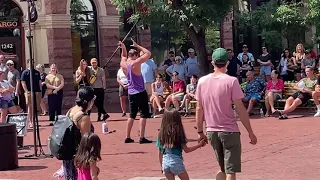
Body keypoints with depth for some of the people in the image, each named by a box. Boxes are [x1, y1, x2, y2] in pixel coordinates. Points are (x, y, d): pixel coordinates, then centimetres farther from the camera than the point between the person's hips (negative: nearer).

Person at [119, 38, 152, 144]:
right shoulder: (135, 63, -14)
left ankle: (128, 137, 16)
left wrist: (123, 47, 12)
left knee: (132, 115, 16)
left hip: (131, 93, 7)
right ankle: (142, 138, -9)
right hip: (140, 93, -7)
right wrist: (137, 46, -4)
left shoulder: (123, 64, 5)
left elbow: (124, 56, 28)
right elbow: (148, 54, -11)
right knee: (144, 114, -3)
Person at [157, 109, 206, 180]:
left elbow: (160, 154, 10)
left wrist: (162, 166, 21)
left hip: (165, 163, 4)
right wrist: (199, 145, 5)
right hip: (176, 162, -4)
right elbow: (186, 150, -3)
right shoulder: (178, 133, -7)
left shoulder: (161, 134, 6)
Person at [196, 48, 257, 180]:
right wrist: (250, 133, -6)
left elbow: (199, 109, 5)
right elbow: (240, 109, -11)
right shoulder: (231, 81, -10)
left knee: (222, 169, 21)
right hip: (229, 131, -5)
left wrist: (200, 132, 14)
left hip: (211, 131, 5)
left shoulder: (202, 81, 2)